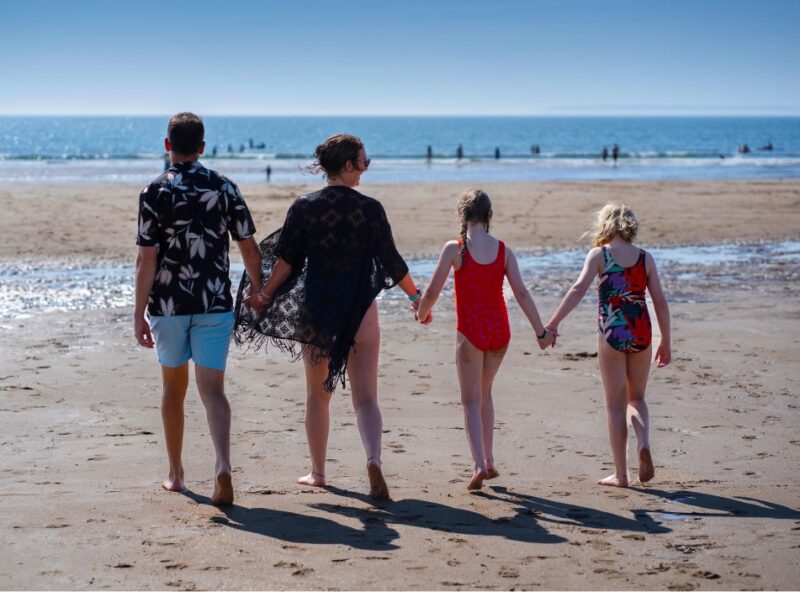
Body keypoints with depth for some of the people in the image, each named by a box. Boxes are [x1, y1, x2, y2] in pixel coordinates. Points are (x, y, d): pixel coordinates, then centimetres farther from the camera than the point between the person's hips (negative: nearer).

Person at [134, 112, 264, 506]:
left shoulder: (155, 192, -6)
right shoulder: (225, 189, 1)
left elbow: (147, 259, -10)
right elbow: (249, 249, 3)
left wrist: (139, 315, -7)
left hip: (168, 306, -1)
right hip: (215, 304, 1)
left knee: (174, 388, 15)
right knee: (212, 390, -1)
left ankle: (176, 475, 25)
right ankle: (223, 466, -23)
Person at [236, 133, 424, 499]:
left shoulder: (303, 207, -3)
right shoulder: (370, 209, -5)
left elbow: (285, 261, -4)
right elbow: (391, 261, 1)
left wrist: (265, 295, 10)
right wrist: (415, 295, 15)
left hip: (316, 309, 1)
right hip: (360, 309, -1)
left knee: (317, 396, 16)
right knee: (365, 397, 1)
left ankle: (317, 472, 24)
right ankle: (373, 459, -22)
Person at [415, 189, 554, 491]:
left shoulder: (454, 249, -9)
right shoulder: (503, 250, 0)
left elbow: (433, 290, -8)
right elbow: (522, 294, -3)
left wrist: (422, 314, 13)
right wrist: (541, 331, 4)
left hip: (470, 332, -4)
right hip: (499, 330, 4)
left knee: (471, 400, 3)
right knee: (484, 393, 22)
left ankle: (480, 464, -14)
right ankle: (489, 460, 22)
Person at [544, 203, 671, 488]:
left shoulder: (599, 254, -2)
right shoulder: (645, 258, 5)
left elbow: (579, 288, -16)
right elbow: (660, 302, 4)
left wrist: (552, 323, -18)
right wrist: (666, 342, 12)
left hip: (611, 334, -2)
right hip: (640, 333, 2)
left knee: (616, 404, 8)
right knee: (636, 398, 20)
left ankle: (621, 474, 10)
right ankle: (644, 443, -8)